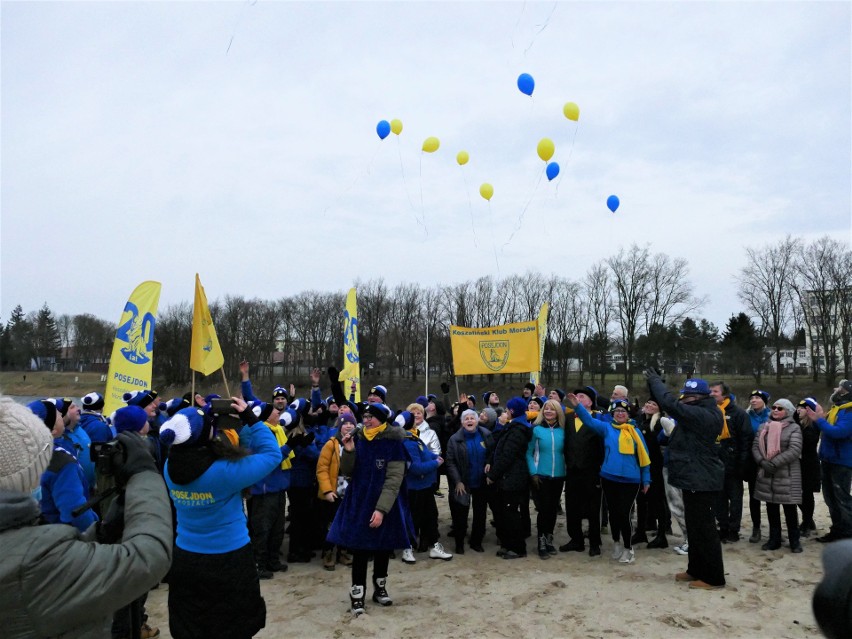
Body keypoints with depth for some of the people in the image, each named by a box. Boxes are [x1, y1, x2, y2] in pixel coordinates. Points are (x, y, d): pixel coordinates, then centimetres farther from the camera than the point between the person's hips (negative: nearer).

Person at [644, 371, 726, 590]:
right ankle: (697, 570, 28)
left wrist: (654, 380, -15)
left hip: (701, 479, -11)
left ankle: (713, 577, 9)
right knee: (695, 526, 17)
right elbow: (672, 405, 13)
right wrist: (654, 381, 3)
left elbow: (670, 403, -28)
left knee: (704, 527, -1)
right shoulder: (702, 413, 10)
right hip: (695, 477, 11)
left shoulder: (703, 415, -22)